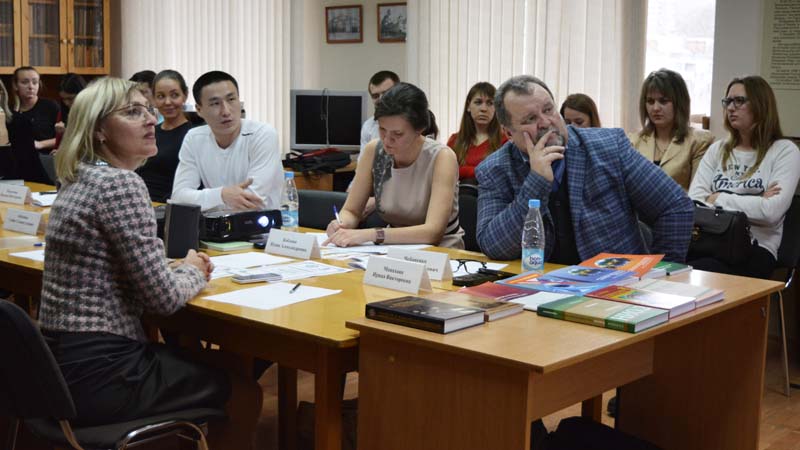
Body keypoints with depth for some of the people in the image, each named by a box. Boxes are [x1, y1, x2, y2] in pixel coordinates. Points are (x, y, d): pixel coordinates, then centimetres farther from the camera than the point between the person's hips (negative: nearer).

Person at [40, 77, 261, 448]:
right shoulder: (120, 183, -19)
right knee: (245, 393, 9)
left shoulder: (81, 178, 10)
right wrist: (193, 272, 1)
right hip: (99, 375, -9)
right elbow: (164, 298, -19)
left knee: (218, 362, 26)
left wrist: (177, 266, 7)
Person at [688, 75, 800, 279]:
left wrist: (718, 199, -3)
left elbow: (772, 211, -11)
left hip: (755, 249, -4)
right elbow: (693, 200, 4)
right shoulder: (717, 149, 19)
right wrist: (754, 204, -6)